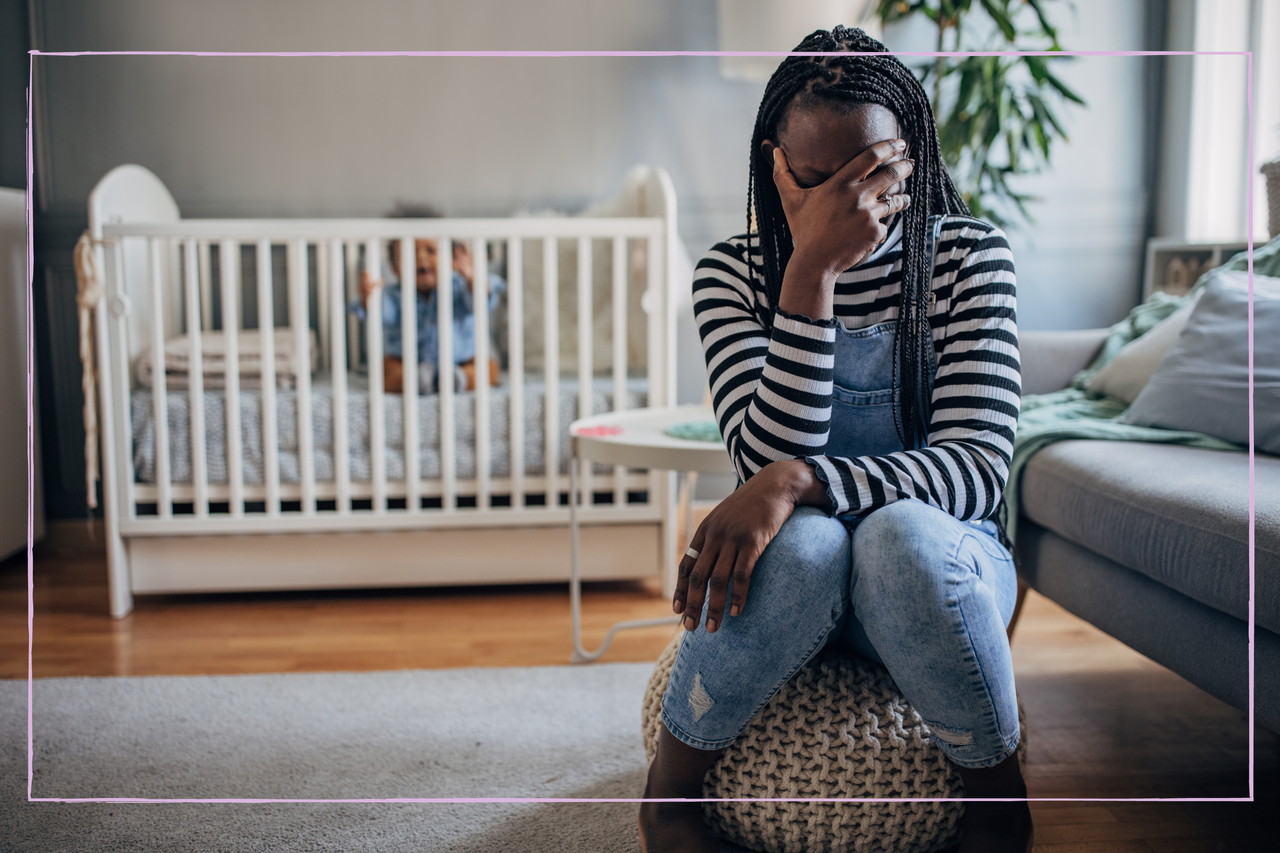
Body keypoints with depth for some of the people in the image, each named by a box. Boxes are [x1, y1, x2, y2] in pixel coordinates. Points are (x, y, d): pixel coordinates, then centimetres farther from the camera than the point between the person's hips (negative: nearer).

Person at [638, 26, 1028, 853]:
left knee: (900, 536, -36)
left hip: (938, 566, 0)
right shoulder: (734, 272, -4)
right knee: (803, 541, -35)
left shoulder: (970, 256, -5)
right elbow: (773, 458, -17)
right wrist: (813, 270, -27)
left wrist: (798, 480, -32)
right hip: (800, 575, 1)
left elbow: (977, 467, -16)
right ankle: (671, 785, -11)